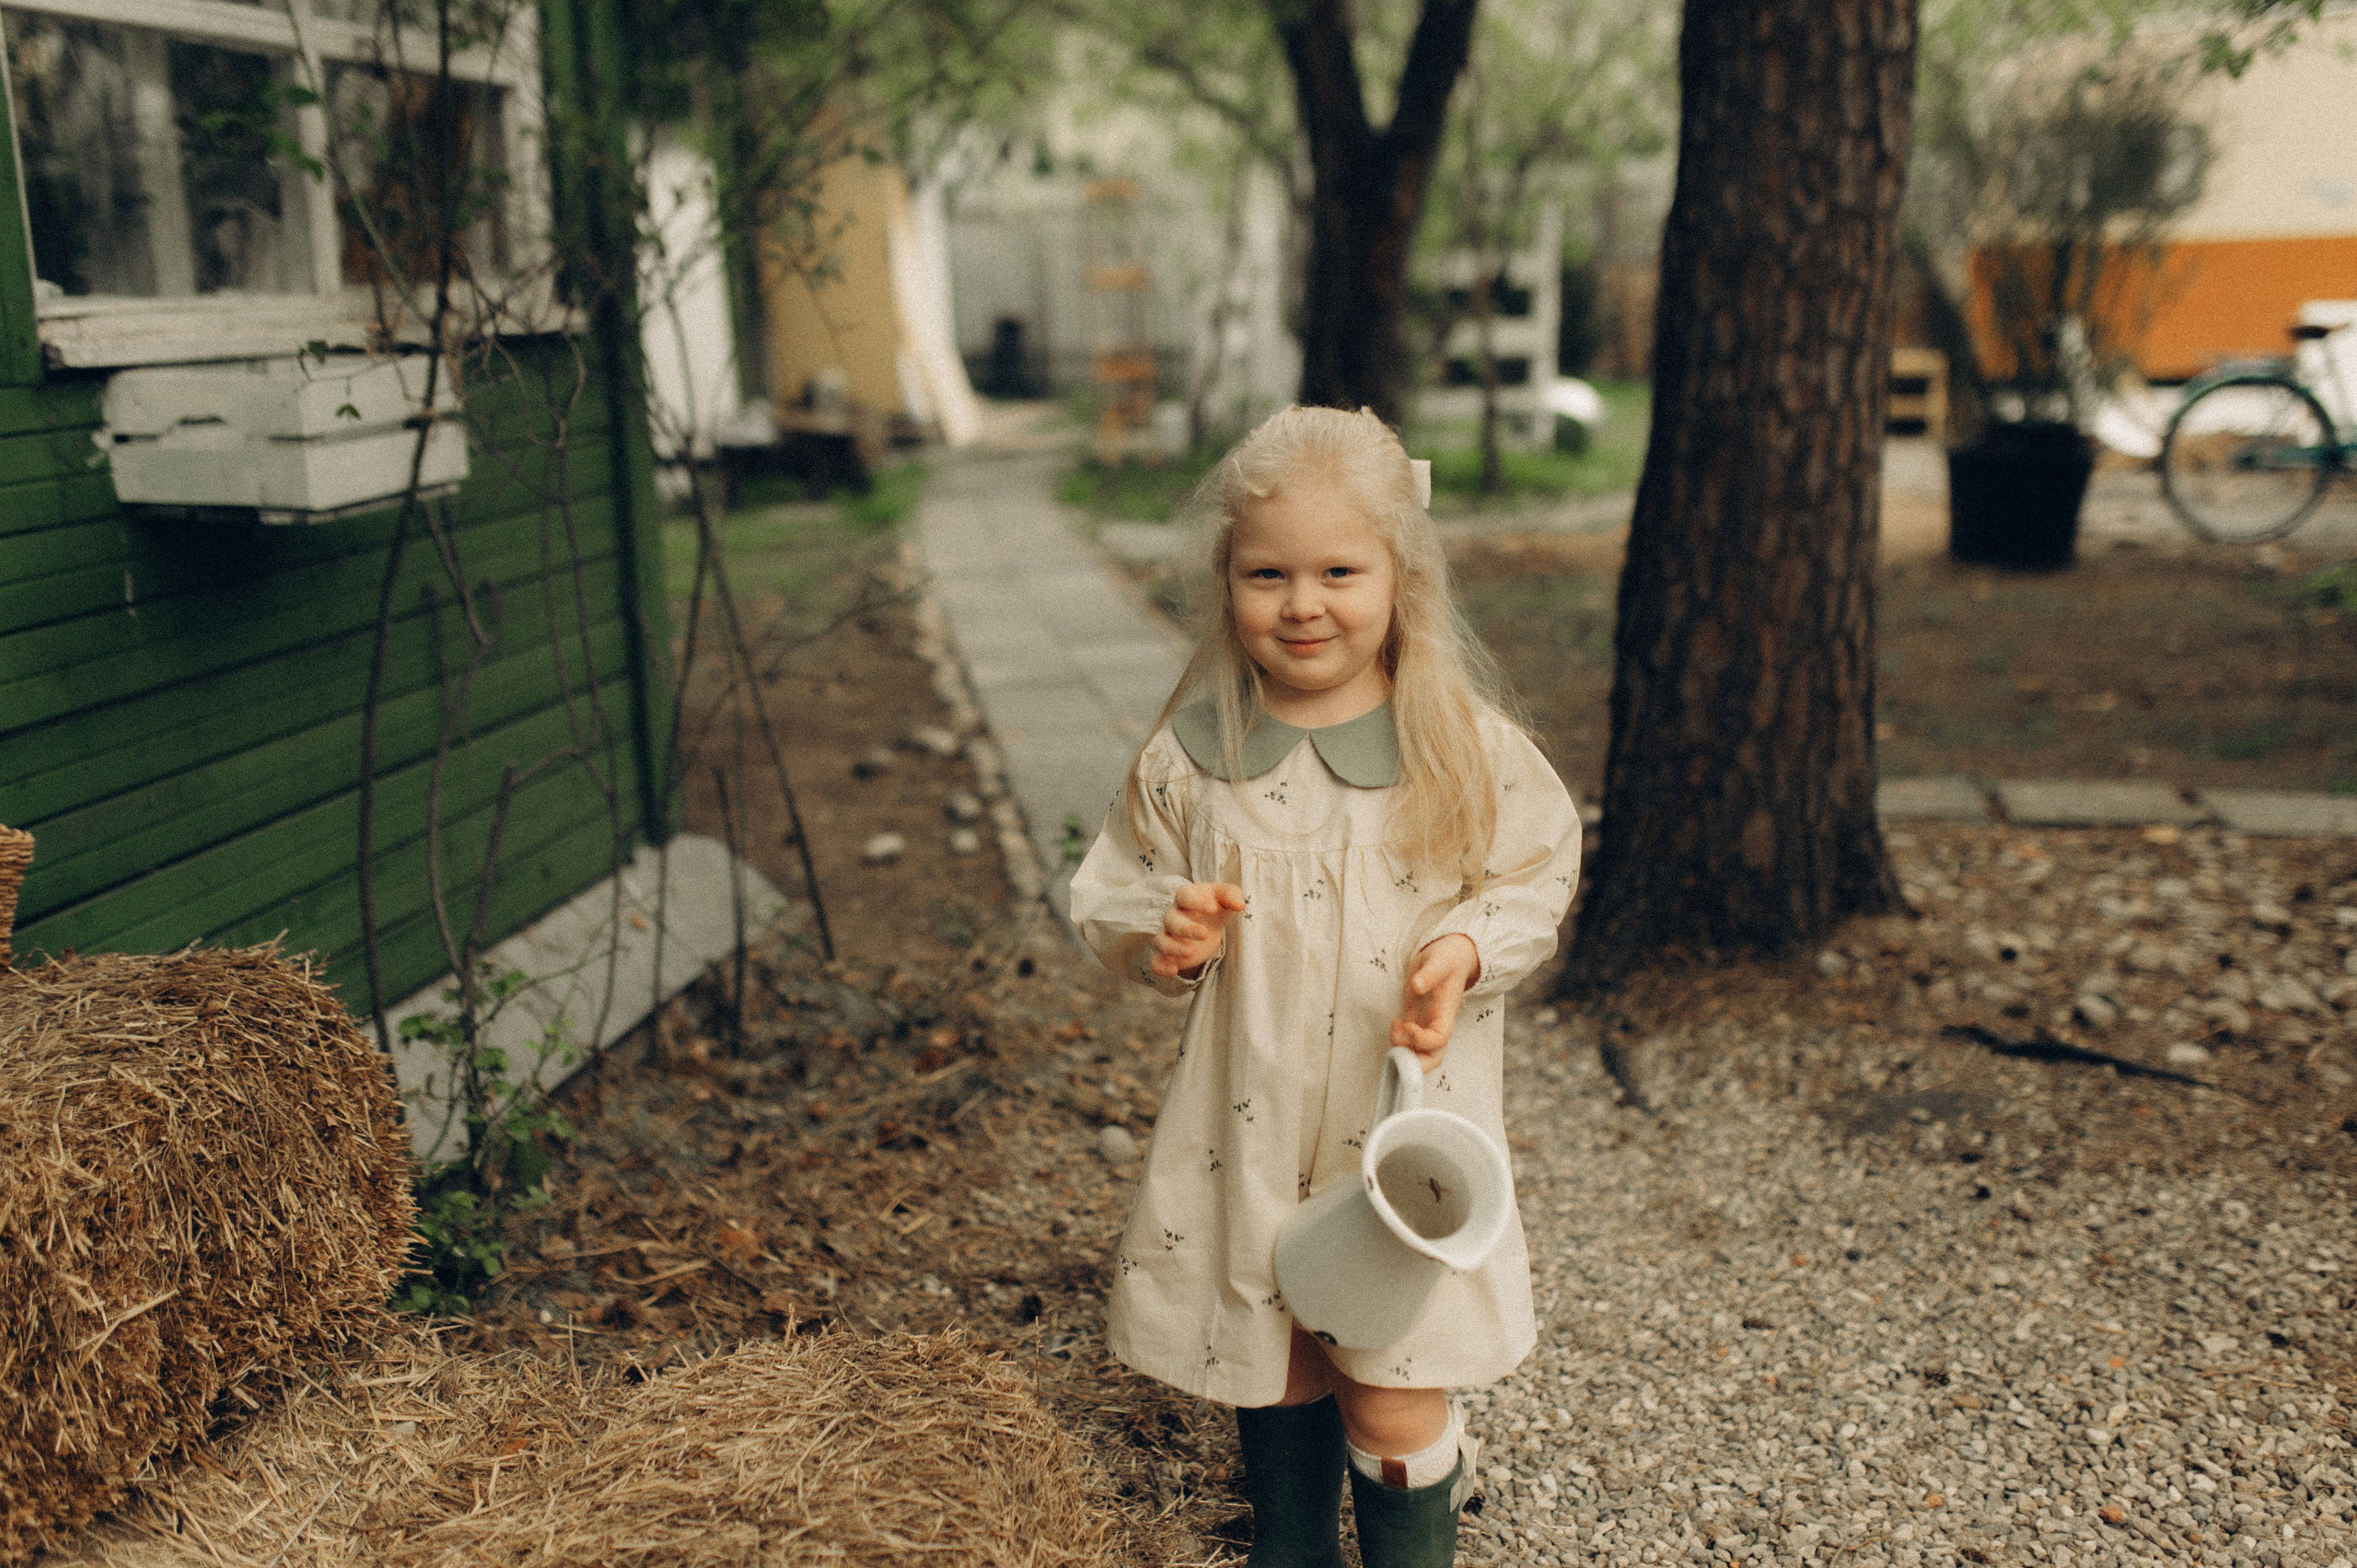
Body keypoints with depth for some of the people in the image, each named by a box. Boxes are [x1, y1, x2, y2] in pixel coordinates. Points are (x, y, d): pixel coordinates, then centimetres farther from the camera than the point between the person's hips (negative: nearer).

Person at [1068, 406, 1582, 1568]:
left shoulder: (1466, 745, -8)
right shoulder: (1191, 754, -5)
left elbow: (1536, 876, 2)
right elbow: (1114, 900, 4)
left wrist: (1468, 949, -17)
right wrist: (1166, 933, -17)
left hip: (1406, 1117, -2)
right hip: (1247, 1122, 2)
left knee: (1392, 1394, 2)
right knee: (1271, 1368, 17)